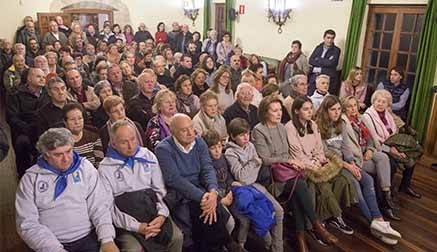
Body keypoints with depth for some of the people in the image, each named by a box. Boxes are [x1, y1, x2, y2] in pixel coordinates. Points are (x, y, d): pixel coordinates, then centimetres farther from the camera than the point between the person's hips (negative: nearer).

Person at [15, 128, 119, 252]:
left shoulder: (85, 167, 3)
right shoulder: (30, 179, 1)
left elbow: (99, 207, 1)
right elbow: (27, 224, -3)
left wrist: (107, 239, -13)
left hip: (88, 238, 0)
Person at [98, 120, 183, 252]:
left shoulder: (148, 156, 7)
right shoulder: (105, 168, -3)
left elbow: (160, 190, 7)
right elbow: (108, 207, -6)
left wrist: (162, 214, -11)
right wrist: (136, 226, -17)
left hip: (153, 211, 3)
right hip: (127, 221, -3)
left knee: (177, 237, -17)